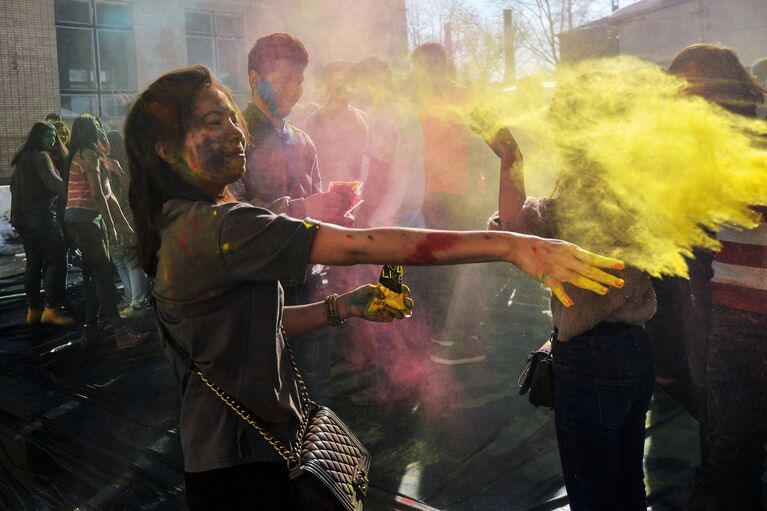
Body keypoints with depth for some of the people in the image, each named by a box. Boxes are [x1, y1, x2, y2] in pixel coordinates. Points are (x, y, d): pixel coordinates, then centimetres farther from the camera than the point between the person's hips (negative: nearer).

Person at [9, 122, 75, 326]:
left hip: (24, 217, 9)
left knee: (33, 263, 11)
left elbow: (15, 187, 21)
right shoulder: (41, 156, -9)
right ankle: (51, 309, -11)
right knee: (56, 261, -8)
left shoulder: (22, 158, 18)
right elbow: (53, 183, -20)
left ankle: (33, 309, 14)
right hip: (42, 217, -9)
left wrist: (16, 215, 23)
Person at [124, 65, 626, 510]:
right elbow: (360, 246, -34)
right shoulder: (218, 227, -26)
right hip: (245, 461, -9)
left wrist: (343, 307, -3)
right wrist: (509, 245, -35)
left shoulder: (178, 226, 6)